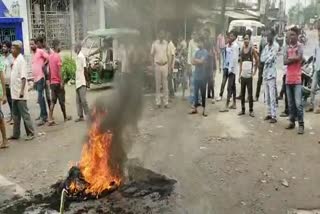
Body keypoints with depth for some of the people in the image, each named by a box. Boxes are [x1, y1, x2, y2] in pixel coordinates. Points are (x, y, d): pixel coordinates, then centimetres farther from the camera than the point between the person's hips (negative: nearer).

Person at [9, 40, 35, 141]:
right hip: (14, 92, 9)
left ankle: (30, 133, 5)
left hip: (20, 93, -9)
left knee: (24, 114, -3)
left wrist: (22, 91, -25)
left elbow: (23, 77, -20)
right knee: (15, 115, 13)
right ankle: (16, 134, 21)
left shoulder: (21, 60, -13)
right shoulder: (15, 60, 13)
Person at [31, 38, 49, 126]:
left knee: (40, 98, -12)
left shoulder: (40, 51, -6)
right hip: (35, 79, 9)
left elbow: (48, 58, -16)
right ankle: (45, 115, 20)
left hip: (40, 78, -9)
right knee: (41, 98, 13)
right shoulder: (33, 54, 19)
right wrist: (33, 78, 19)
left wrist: (43, 65, -11)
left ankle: (43, 117, -9)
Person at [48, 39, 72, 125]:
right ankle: (65, 117, 21)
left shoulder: (50, 56, 9)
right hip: (58, 82, -7)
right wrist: (61, 81, -17)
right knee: (62, 101, 7)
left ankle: (50, 119, -3)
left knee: (53, 101, 5)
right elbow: (59, 71, -18)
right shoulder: (58, 56, -14)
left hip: (52, 82, 7)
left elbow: (49, 70, 14)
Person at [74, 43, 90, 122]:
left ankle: (88, 115, 1)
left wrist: (86, 80, -14)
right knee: (78, 100, 10)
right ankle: (81, 116, 16)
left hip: (82, 82, -9)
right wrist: (76, 80, 18)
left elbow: (85, 69, -15)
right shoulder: (77, 56, 14)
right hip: (77, 82, 9)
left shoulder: (81, 56, -13)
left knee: (83, 100, -7)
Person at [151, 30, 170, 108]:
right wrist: (153, 64, -3)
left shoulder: (166, 43, 5)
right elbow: (152, 54, 4)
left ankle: (166, 102, 8)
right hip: (157, 65, -1)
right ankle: (158, 102, 9)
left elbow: (168, 55, 10)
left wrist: (169, 65, 5)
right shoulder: (155, 43, -1)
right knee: (158, 84, 4)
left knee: (165, 84, 4)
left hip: (165, 65, 2)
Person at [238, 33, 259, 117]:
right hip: (243, 75, 5)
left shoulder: (252, 49, -4)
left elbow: (257, 60, 1)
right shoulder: (242, 50, 10)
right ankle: (243, 109, 18)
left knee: (250, 93, -3)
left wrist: (255, 72, -3)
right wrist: (239, 74, 9)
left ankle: (251, 110, 4)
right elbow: (241, 62, 12)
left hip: (249, 75, -5)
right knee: (242, 93, 9)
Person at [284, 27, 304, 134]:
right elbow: (285, 62, 1)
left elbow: (298, 58, -20)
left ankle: (301, 125, -5)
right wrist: (294, 59, -12)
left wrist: (290, 58, -5)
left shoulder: (300, 47, -2)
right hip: (288, 79, 6)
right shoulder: (288, 48, 12)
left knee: (298, 103, -10)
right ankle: (292, 122, 20)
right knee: (290, 103, 11)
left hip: (297, 79, -5)